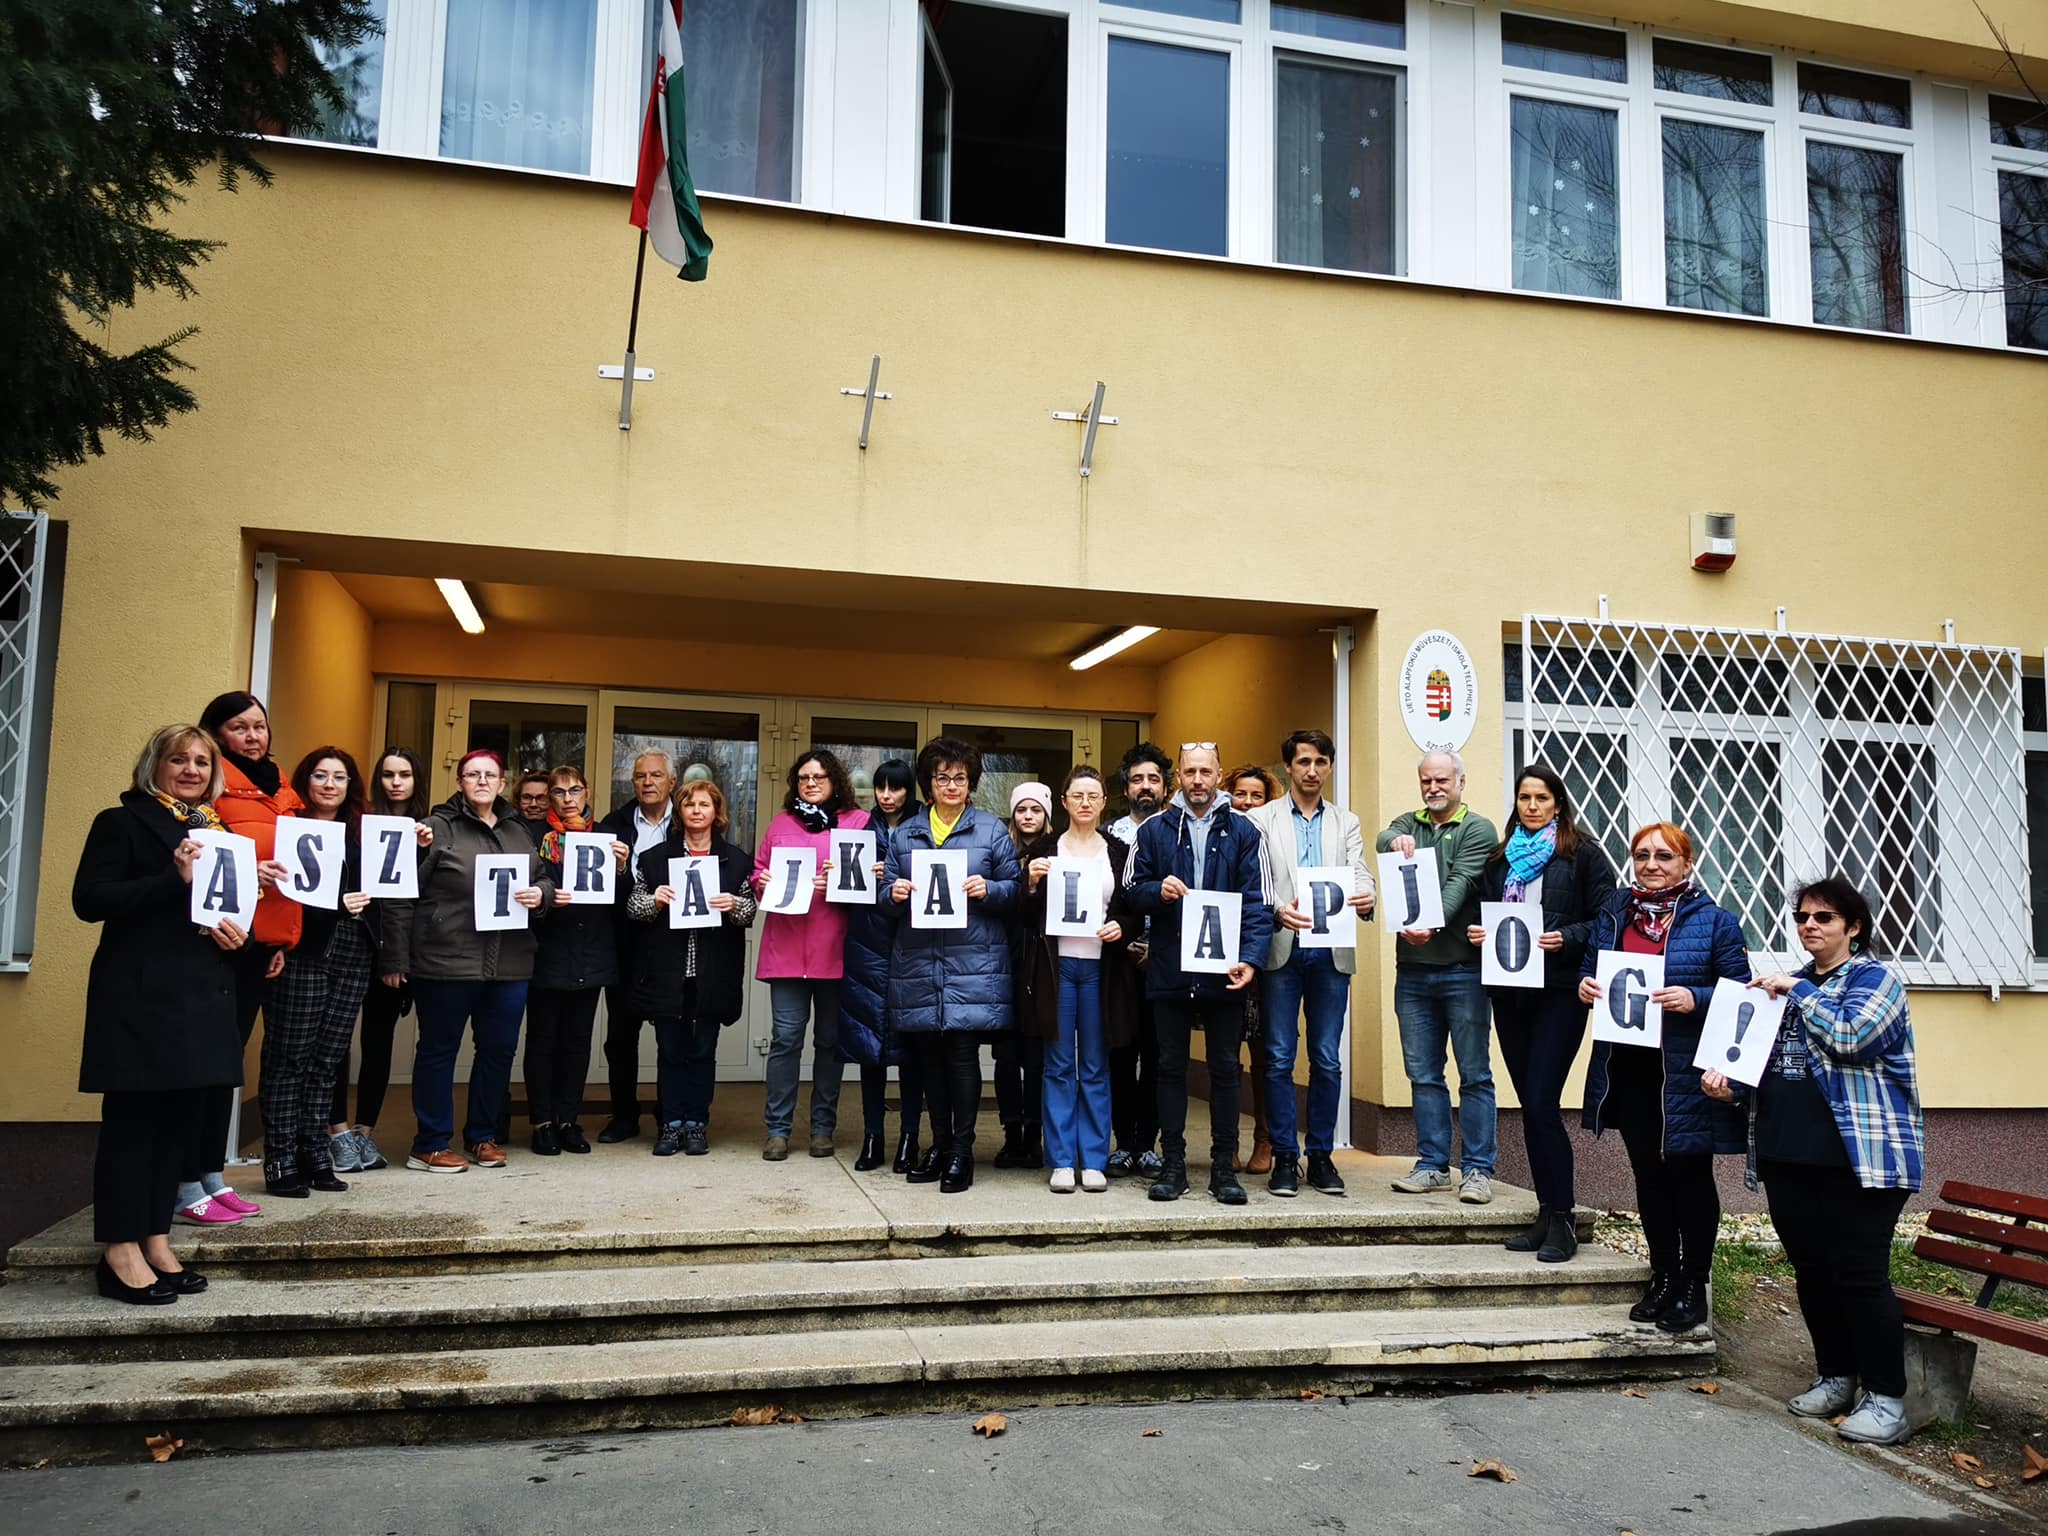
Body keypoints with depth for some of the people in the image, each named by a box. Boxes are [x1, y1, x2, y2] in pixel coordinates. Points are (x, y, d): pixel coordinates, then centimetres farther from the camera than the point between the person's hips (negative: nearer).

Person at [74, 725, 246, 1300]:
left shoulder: (219, 833, 18)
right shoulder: (122, 823, 0)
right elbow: (89, 900, -11)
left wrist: (241, 934, 2)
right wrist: (174, 878, -21)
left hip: (205, 995, 7)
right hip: (141, 994, -6)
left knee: (184, 1117, 9)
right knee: (133, 1118, -2)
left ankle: (155, 1240, 18)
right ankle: (121, 1250, 5)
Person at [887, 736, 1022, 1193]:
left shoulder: (991, 830, 6)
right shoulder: (905, 833, 14)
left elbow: (1015, 889, 4)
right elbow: (889, 891, 14)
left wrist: (988, 890, -15)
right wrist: (895, 893, -8)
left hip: (973, 962, -3)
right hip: (918, 962, 3)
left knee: (963, 1054, -5)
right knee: (930, 1056, 9)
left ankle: (961, 1151, 6)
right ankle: (939, 1143, 22)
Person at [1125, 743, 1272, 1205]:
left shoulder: (1241, 831, 3)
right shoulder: (1154, 830, 6)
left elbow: (1256, 901, -2)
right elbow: (1132, 892, 7)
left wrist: (1251, 958, -14)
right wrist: (1159, 890, -15)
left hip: (1223, 972, -1)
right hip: (1170, 970, 1)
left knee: (1224, 1069, 7)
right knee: (1171, 1067, 8)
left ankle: (1224, 1167, 16)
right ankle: (1173, 1164, 17)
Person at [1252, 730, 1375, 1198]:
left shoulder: (1347, 824, 15)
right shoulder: (1262, 819, 6)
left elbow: (1360, 877, 3)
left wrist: (1365, 900, -20)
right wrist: (1277, 910, -21)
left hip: (1331, 952, 2)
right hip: (1281, 950, -2)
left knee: (1327, 1060, 5)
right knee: (1279, 1058, 0)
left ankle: (1321, 1156, 15)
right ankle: (1284, 1158, 8)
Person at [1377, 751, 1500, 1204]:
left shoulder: (1478, 829, 0)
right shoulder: (1409, 823, 14)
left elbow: (1461, 882, -14)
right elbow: (1384, 839, -8)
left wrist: (1433, 924, -29)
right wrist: (1397, 840, -32)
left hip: (1463, 968, -4)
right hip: (1412, 970, 4)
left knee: (1475, 1074, 1)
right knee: (1423, 1074, 9)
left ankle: (1478, 1170, 8)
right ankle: (1433, 1165, 18)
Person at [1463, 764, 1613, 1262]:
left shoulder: (1583, 854, 0)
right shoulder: (1499, 858, 15)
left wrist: (1566, 938, -19)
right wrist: (1476, 933, -1)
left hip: (1559, 991, -5)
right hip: (1510, 992, 5)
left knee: (1541, 1103, -11)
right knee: (1530, 1105, 8)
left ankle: (1561, 1219, 0)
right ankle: (1548, 1214, 16)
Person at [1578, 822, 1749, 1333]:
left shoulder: (1714, 920, -5)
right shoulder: (1613, 914, 8)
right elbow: (1590, 968, 17)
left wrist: (1695, 999, -23)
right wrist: (1585, 986, -5)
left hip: (1686, 1072, -4)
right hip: (1629, 1067, 4)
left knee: (1689, 1175, 6)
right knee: (1648, 1174, 12)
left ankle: (1692, 1286, 19)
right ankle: (1662, 1278, 26)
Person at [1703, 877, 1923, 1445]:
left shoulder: (1875, 978, -2)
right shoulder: (1791, 983, 18)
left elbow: (1848, 1035, -20)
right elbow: (1771, 1061, 22)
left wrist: (1798, 990, -9)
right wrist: (1732, 1083, 4)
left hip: (1859, 1156, -7)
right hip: (1787, 1153, 7)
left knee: (1860, 1275, -5)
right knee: (1811, 1271, 12)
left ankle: (1885, 1398, 5)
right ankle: (1835, 1377, 25)